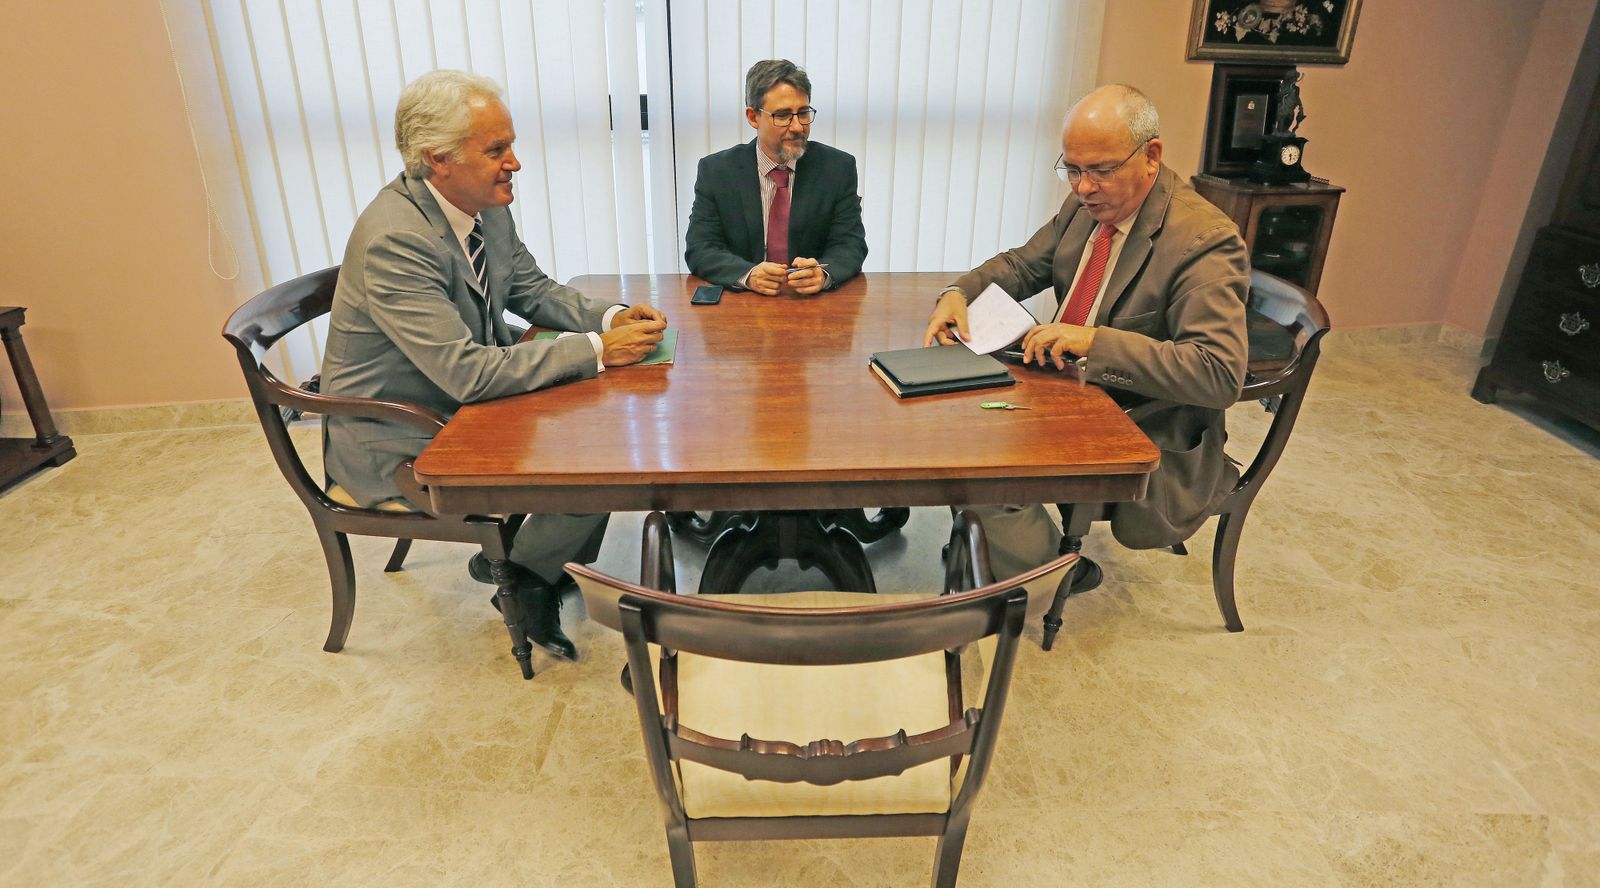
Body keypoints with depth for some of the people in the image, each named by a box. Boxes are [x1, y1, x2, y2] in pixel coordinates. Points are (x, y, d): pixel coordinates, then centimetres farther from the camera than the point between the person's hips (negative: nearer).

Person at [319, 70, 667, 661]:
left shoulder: (486, 206, -3)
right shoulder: (393, 239, -29)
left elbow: (534, 290, 10)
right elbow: (467, 372, -32)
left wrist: (611, 318, -10)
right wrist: (597, 349, -29)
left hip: (468, 399, 9)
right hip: (401, 443, -8)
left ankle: (545, 574, 16)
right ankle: (513, 573, 11)